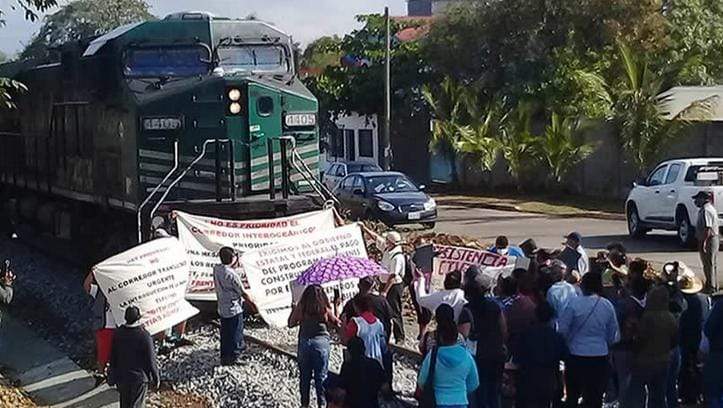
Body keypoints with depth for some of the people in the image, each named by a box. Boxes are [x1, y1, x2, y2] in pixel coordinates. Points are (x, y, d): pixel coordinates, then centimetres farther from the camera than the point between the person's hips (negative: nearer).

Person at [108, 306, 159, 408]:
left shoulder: (118, 333, -5)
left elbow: (113, 358, 4)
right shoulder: (144, 336, -21)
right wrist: (156, 378, -1)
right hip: (139, 378, -5)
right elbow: (150, 360, -15)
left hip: (122, 378, 5)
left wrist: (112, 378, 16)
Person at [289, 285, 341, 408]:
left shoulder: (301, 307, -4)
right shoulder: (325, 308, -6)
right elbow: (337, 324, 3)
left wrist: (293, 309, 17)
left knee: (304, 376, 13)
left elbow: (291, 323, 4)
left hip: (304, 342, 1)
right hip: (322, 342, -1)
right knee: (321, 376, 8)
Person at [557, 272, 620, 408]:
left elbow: (562, 329, -10)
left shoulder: (574, 303, -13)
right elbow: (613, 335, 5)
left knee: (572, 396, 11)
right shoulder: (608, 305, -3)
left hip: (576, 356, -2)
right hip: (600, 356, 2)